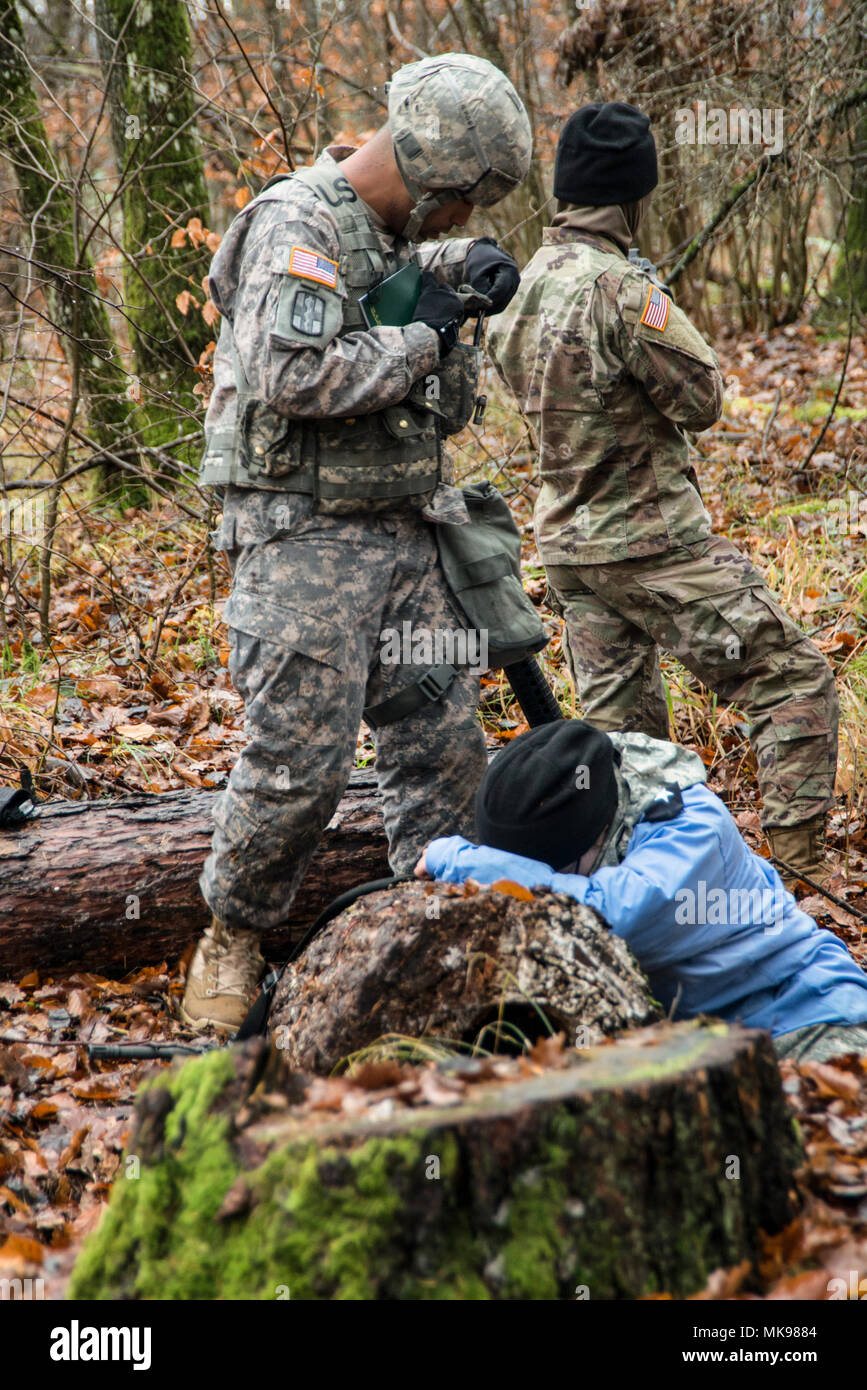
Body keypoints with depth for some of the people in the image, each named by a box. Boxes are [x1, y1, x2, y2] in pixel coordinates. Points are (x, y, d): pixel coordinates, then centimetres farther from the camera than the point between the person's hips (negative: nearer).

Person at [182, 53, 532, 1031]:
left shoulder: (386, 227, 12)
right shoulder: (298, 222, -15)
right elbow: (296, 375, -27)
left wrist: (467, 263, 14)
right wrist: (421, 338, -14)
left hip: (405, 530, 9)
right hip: (308, 537, -9)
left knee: (444, 740, 7)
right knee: (298, 760, -6)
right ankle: (233, 937, 15)